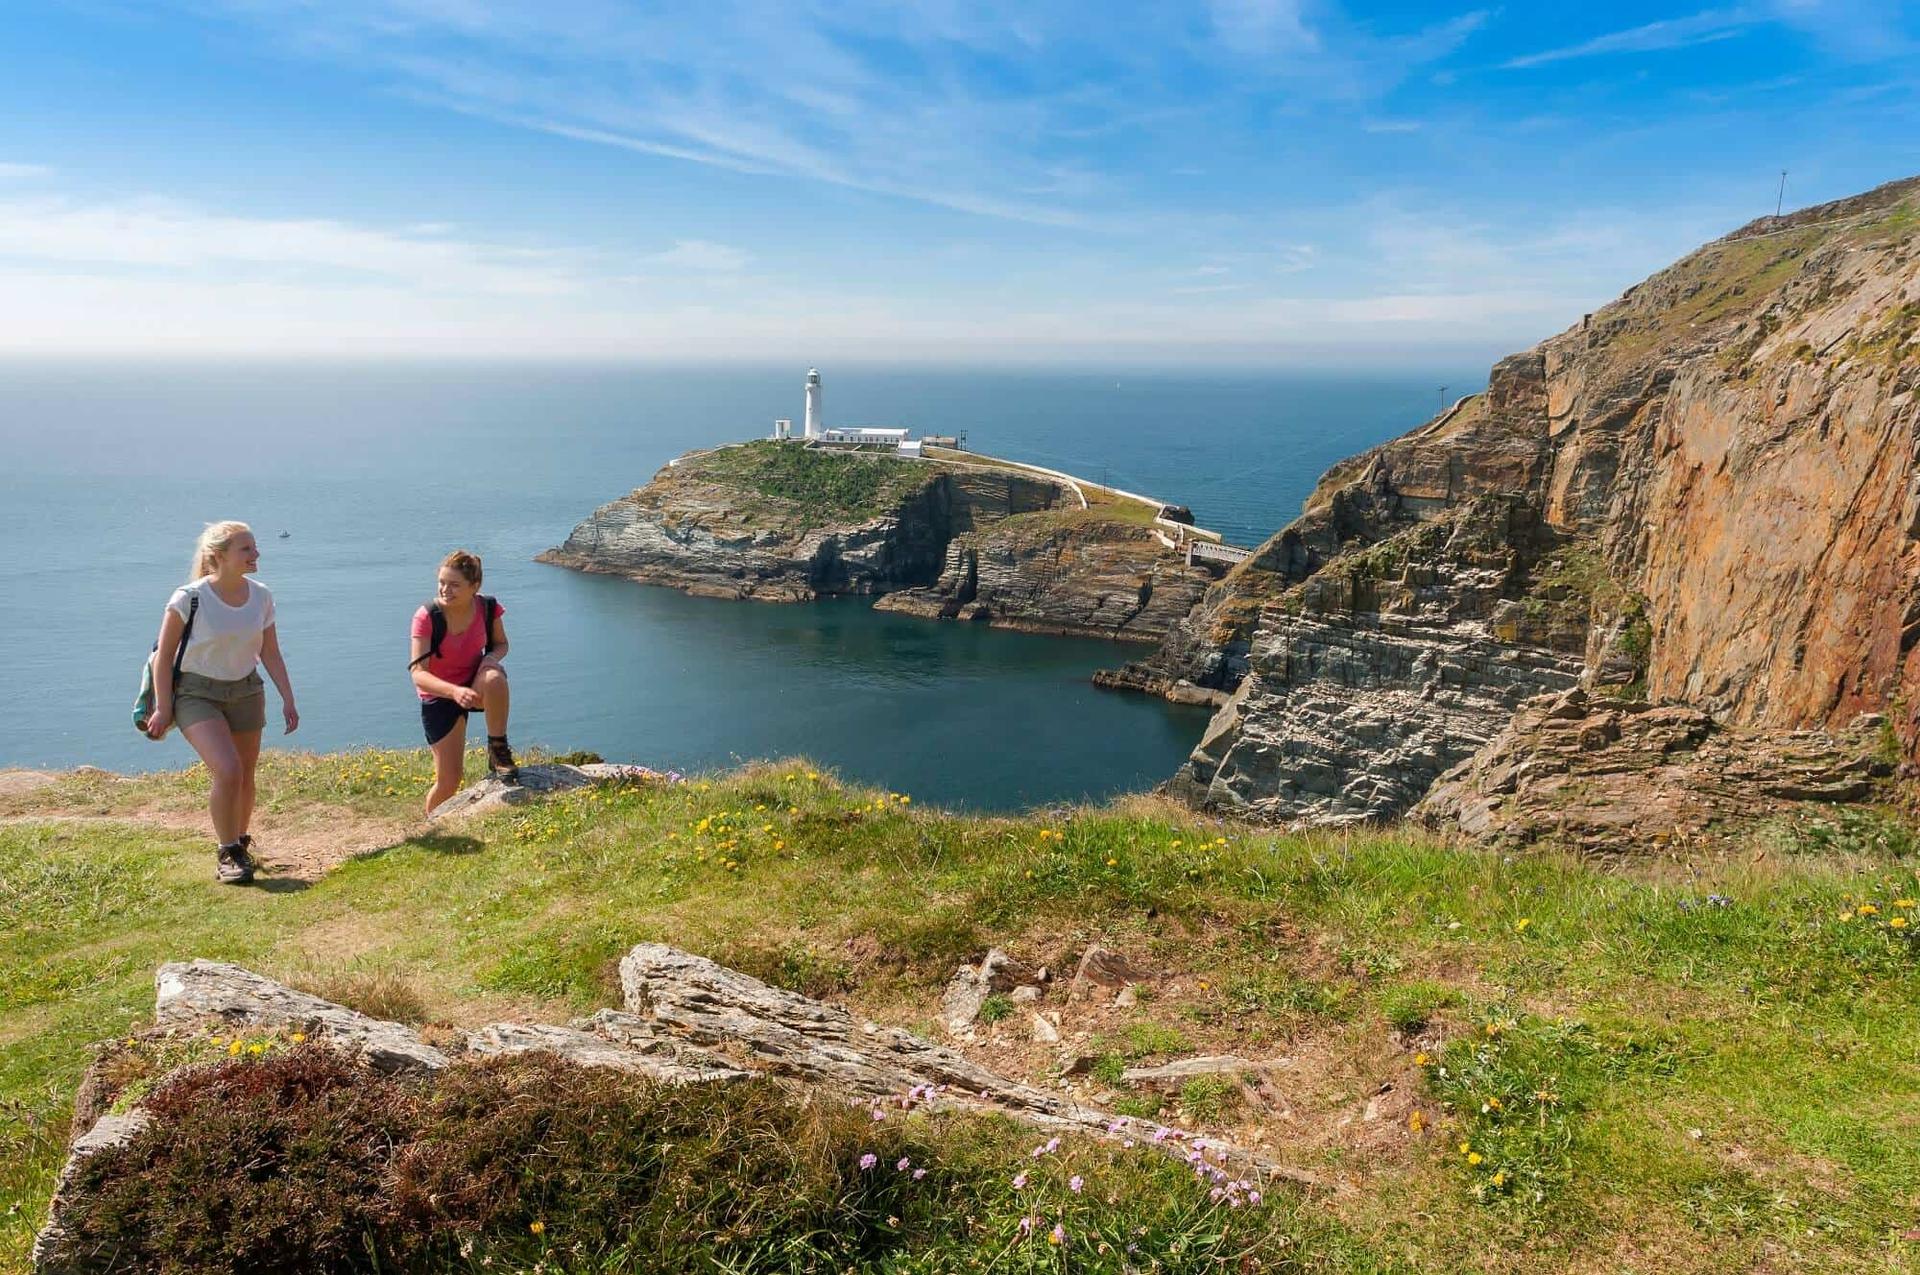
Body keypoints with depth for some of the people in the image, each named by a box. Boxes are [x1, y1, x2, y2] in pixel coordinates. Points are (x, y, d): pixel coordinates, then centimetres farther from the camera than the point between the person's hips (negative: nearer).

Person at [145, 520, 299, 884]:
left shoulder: (261, 597, -2)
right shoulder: (190, 599, -16)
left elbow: (270, 654, 7)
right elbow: (164, 656, -9)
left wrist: (288, 700, 2)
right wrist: (163, 709, -10)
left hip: (245, 692, 5)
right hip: (197, 694, -5)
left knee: (245, 777, 9)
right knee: (227, 772, -21)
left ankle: (241, 844, 32)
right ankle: (227, 854, -4)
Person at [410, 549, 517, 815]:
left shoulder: (488, 608, -14)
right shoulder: (426, 617, -22)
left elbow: (501, 644, 5)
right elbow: (418, 674, -27)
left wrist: (492, 658, -20)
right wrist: (454, 691, -46)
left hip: (475, 684, 2)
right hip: (438, 696, -2)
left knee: (494, 678, -38)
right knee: (448, 783, -4)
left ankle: (498, 751, -19)